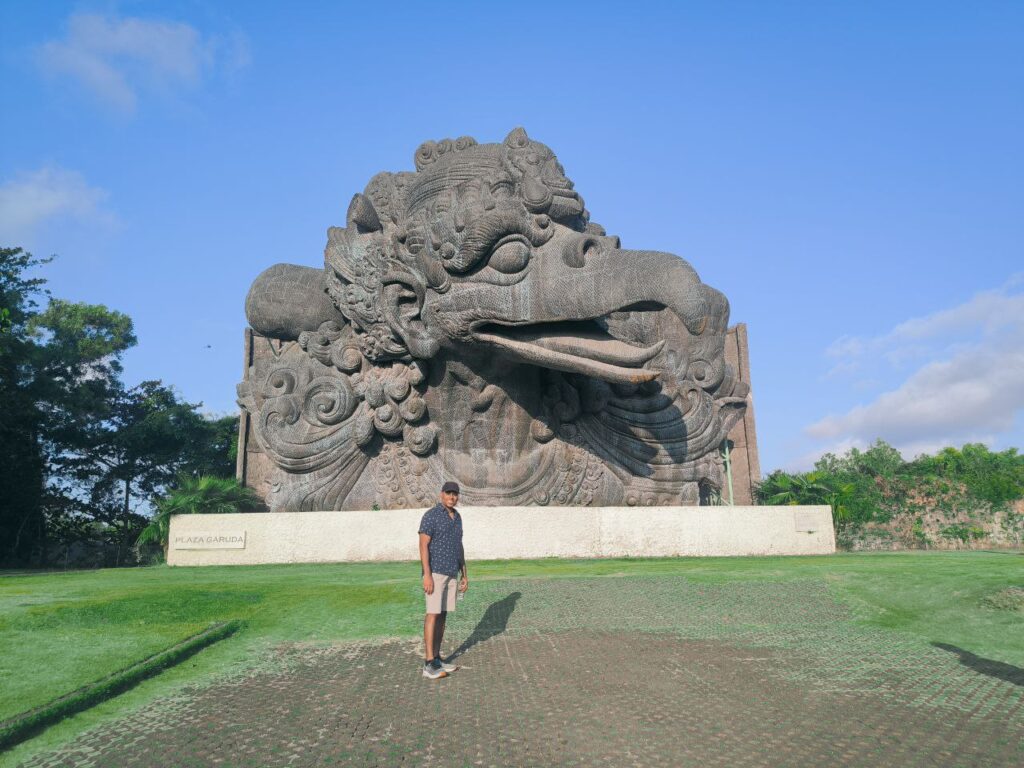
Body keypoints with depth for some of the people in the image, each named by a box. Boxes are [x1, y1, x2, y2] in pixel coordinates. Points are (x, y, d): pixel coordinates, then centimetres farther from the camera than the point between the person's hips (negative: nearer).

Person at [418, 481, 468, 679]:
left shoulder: (456, 517, 12)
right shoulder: (430, 515, -13)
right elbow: (423, 546, -17)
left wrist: (464, 574, 14)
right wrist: (427, 575, -23)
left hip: (451, 572, 8)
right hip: (435, 572, -8)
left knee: (442, 615, 9)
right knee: (433, 615, -10)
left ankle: (436, 659, 15)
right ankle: (429, 665, -9)